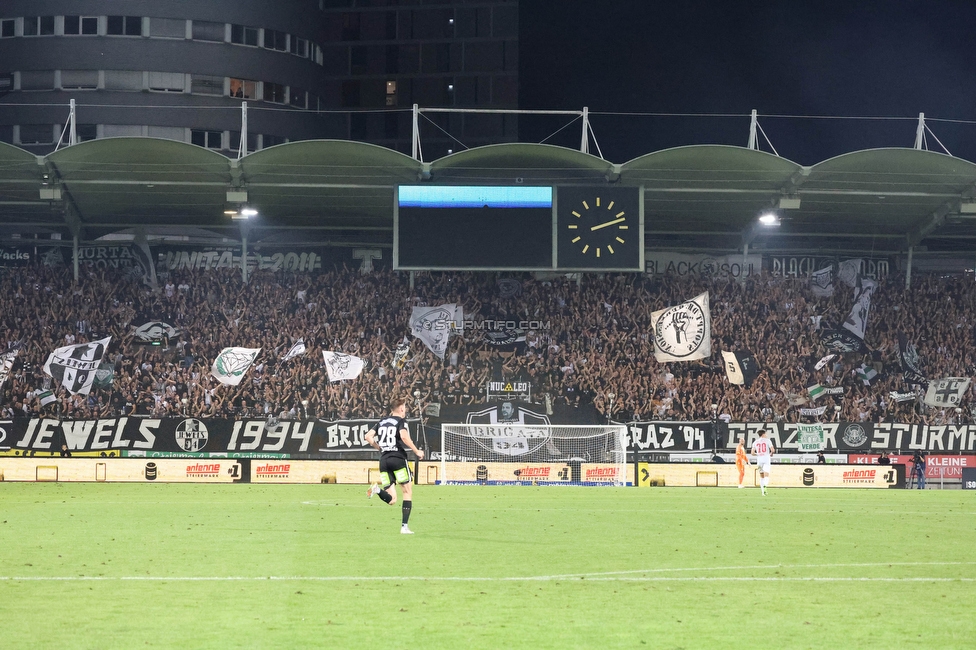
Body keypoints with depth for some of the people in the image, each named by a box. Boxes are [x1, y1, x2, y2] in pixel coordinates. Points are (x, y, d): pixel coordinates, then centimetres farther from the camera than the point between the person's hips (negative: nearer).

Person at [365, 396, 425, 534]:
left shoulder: (382, 421, 17)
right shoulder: (401, 421, -1)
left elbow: (368, 436, 12)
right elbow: (404, 436, -20)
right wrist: (417, 451, -12)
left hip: (383, 460, 5)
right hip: (398, 458, -5)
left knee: (391, 500, 5)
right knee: (408, 492, 8)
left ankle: (378, 489, -27)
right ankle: (404, 526, 0)